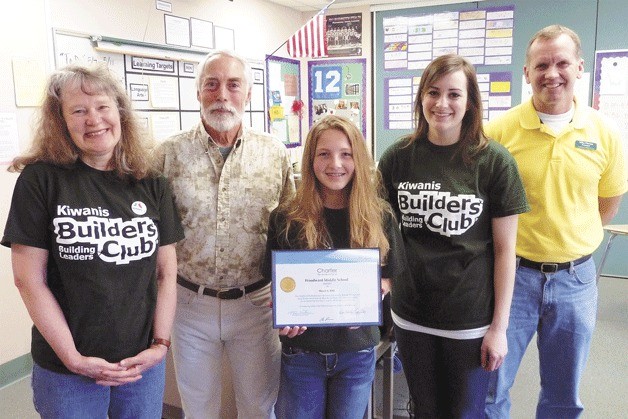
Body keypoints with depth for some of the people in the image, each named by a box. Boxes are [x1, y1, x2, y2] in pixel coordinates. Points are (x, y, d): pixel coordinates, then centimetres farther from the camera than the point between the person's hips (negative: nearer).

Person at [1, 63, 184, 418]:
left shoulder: (152, 185, 0)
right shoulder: (40, 180, -8)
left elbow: (167, 272, 2)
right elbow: (29, 278, -9)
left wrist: (160, 343, -5)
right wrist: (73, 357, -11)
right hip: (66, 368, -2)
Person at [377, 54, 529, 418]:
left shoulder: (495, 161, -9)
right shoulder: (398, 157, -3)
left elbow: (505, 249, -6)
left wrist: (499, 326, -6)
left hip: (471, 320, -2)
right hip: (410, 315, 2)